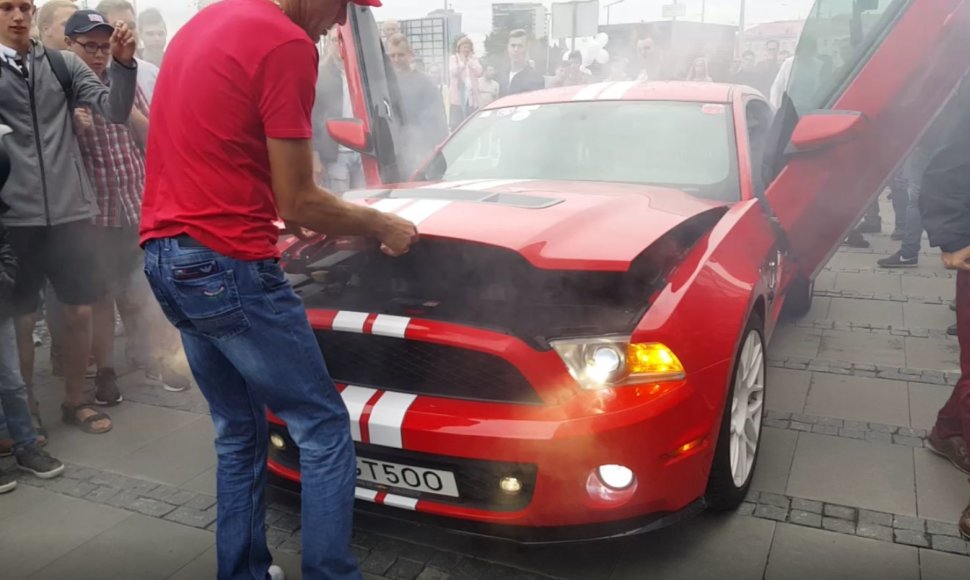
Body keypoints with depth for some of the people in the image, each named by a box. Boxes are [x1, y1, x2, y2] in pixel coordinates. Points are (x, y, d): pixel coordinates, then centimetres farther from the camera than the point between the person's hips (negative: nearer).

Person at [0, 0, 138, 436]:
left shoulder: (63, 65, 6)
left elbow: (115, 112, -3)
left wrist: (122, 63, -18)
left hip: (70, 209, 1)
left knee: (79, 312, 8)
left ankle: (75, 401, 26)